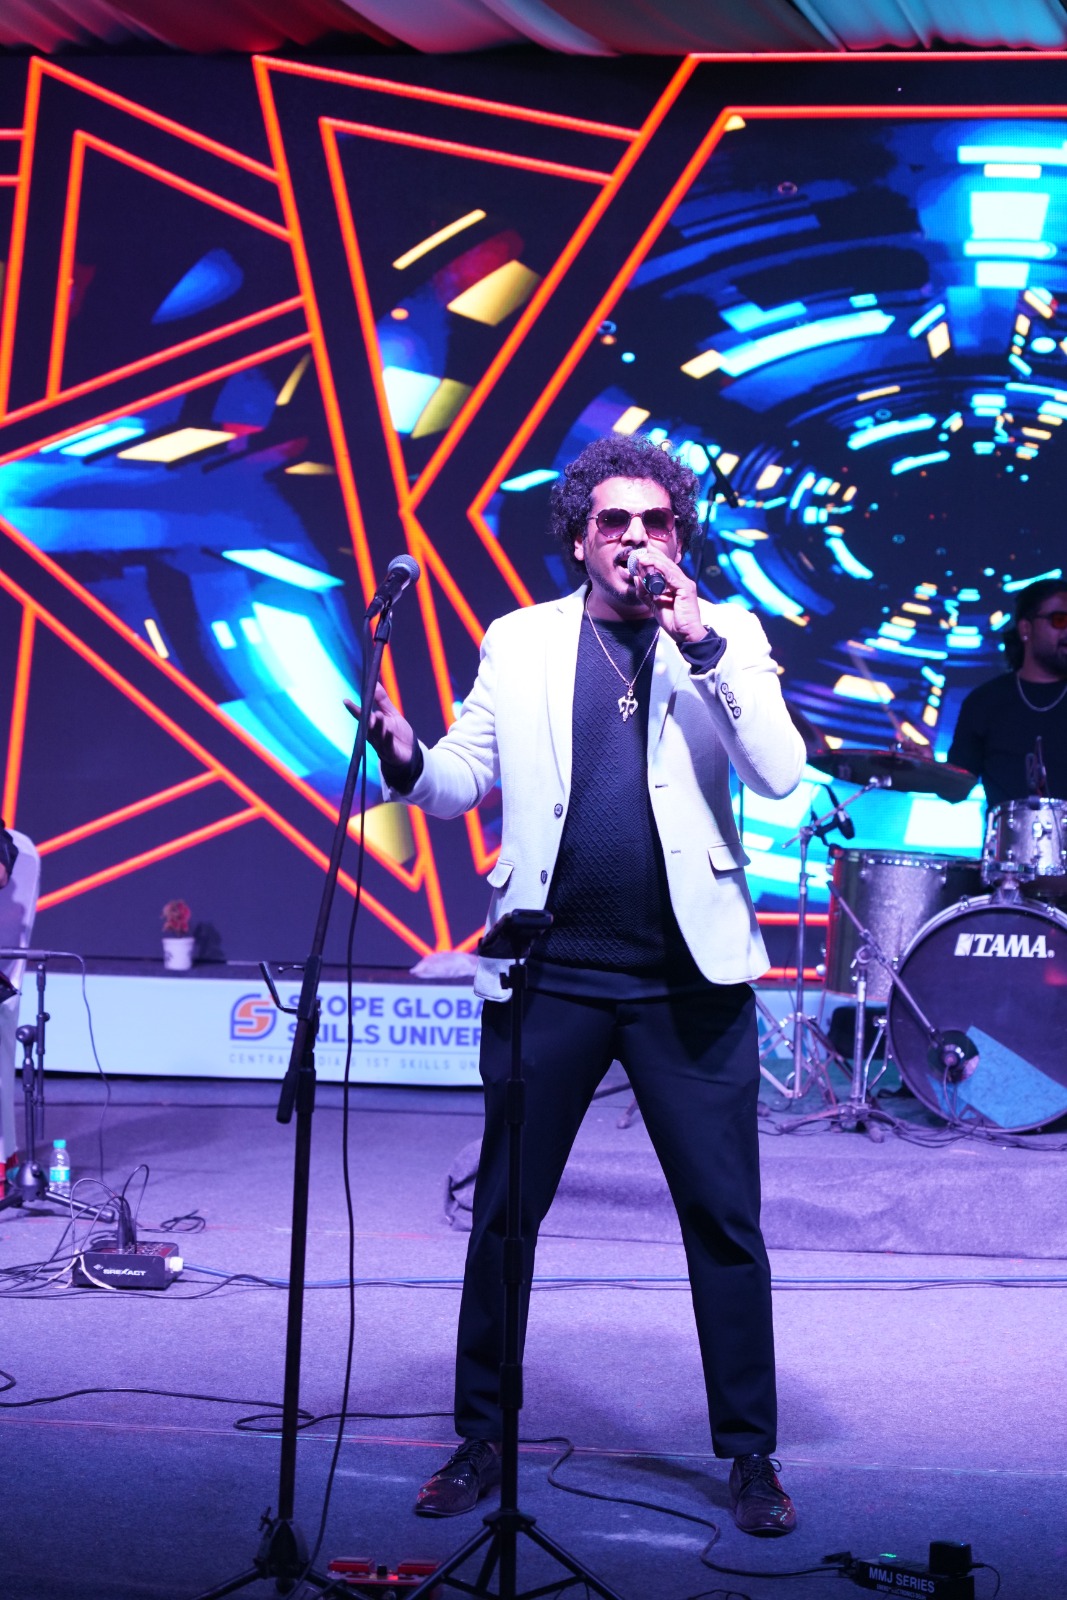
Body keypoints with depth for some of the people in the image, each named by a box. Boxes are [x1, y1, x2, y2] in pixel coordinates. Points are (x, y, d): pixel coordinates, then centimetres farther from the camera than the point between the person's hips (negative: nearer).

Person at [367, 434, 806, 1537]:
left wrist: (702, 641, -15)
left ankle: (749, 1455, 16)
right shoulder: (521, 642, 8)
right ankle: (481, 1442, 21)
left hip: (689, 979, -1)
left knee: (725, 1222, 3)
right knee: (502, 1216, 6)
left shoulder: (725, 638, 5)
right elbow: (460, 785, 5)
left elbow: (780, 775, -8)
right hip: (550, 975, 1)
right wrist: (407, 759, -17)